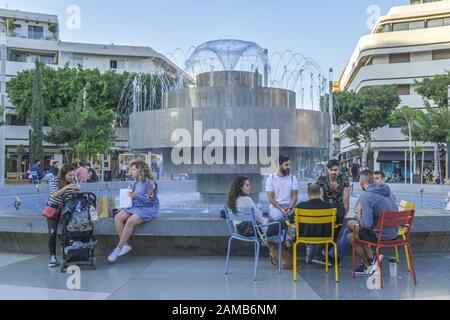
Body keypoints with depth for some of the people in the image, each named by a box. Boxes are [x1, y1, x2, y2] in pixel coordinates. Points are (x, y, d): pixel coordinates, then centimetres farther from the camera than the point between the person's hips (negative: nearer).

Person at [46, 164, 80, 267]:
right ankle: (53, 257, -5)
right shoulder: (55, 180, -16)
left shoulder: (73, 181, -6)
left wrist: (77, 190, -19)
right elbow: (54, 195, -30)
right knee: (52, 232, -11)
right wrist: (66, 187, -40)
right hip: (53, 208, -2)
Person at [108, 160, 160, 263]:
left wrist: (136, 196, -22)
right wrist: (129, 194, 0)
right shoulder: (136, 183, 12)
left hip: (148, 209, -8)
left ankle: (118, 248, -17)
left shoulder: (149, 182, -11)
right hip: (135, 207, 8)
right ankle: (125, 245, -12)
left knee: (130, 221, -31)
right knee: (118, 217, -15)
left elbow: (151, 200, -17)